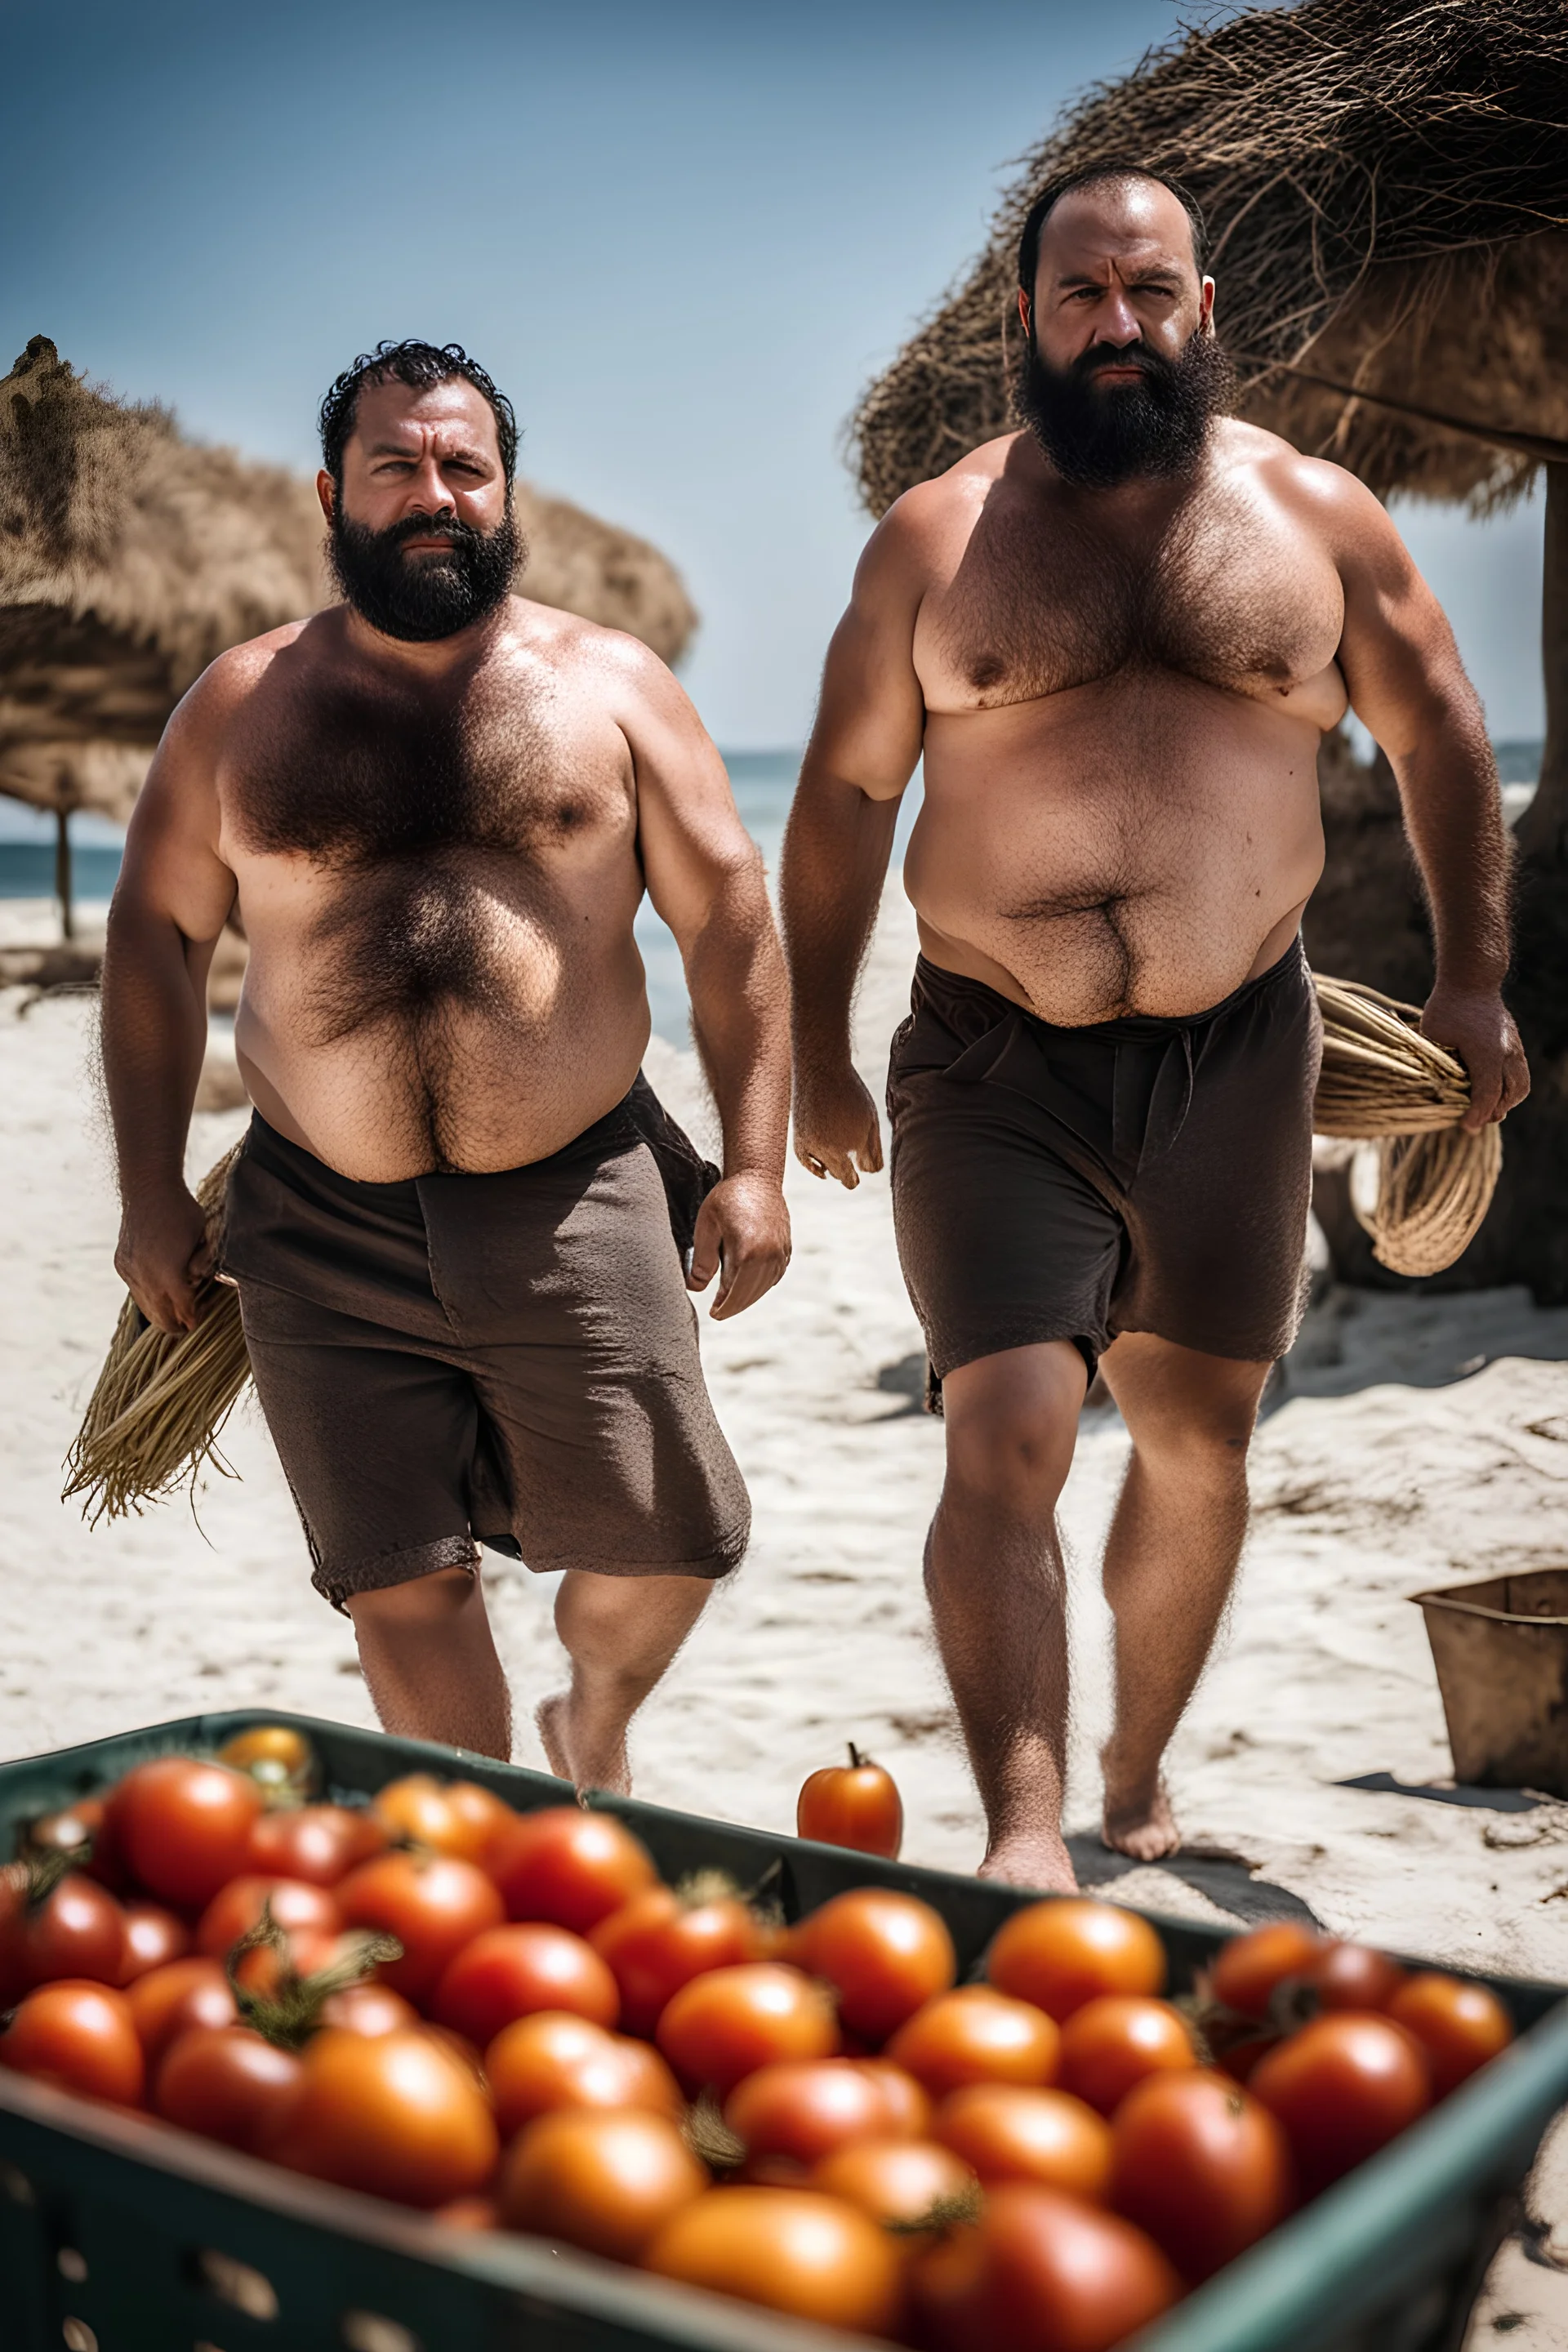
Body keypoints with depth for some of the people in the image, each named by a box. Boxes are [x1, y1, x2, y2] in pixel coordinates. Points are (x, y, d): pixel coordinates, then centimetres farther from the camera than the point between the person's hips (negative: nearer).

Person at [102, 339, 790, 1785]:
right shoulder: (243, 703, 6)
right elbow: (157, 932, 10)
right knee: (402, 1582, 5)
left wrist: (755, 1164, -4)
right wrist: (152, 1194, 5)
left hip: (577, 1204, 0)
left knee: (667, 1542, 4)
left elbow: (730, 920, 3)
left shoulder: (610, 685, 4)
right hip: (327, 1228, 1)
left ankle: (595, 1722, 38)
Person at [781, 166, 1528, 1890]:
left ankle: (1139, 1774, 33)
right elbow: (844, 793, 6)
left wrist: (1473, 979, 8)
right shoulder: (936, 538, 2)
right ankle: (1023, 1838, -8)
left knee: (1198, 1441, 13)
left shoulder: (1314, 517, 5)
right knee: (1006, 1442, -13)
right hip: (995, 1066, -2)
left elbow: (1438, 737, 13)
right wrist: (817, 1052, 3)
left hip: (1231, 1058, 2)